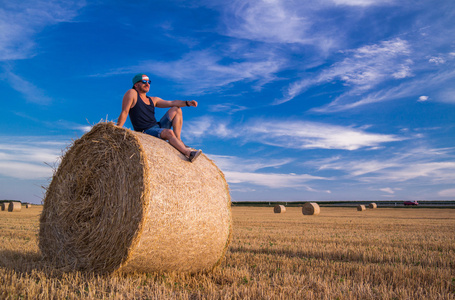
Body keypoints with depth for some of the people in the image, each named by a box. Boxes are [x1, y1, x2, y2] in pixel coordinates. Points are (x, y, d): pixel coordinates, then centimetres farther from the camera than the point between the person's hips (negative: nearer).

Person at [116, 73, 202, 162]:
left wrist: (187, 103, -4)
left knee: (176, 110, -1)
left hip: (158, 127, 8)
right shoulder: (132, 93, -2)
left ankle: (178, 140, -9)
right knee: (169, 132, -32)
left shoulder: (153, 100, 16)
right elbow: (124, 112, -9)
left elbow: (172, 103, 11)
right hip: (145, 133, -8)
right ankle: (189, 153, -36)